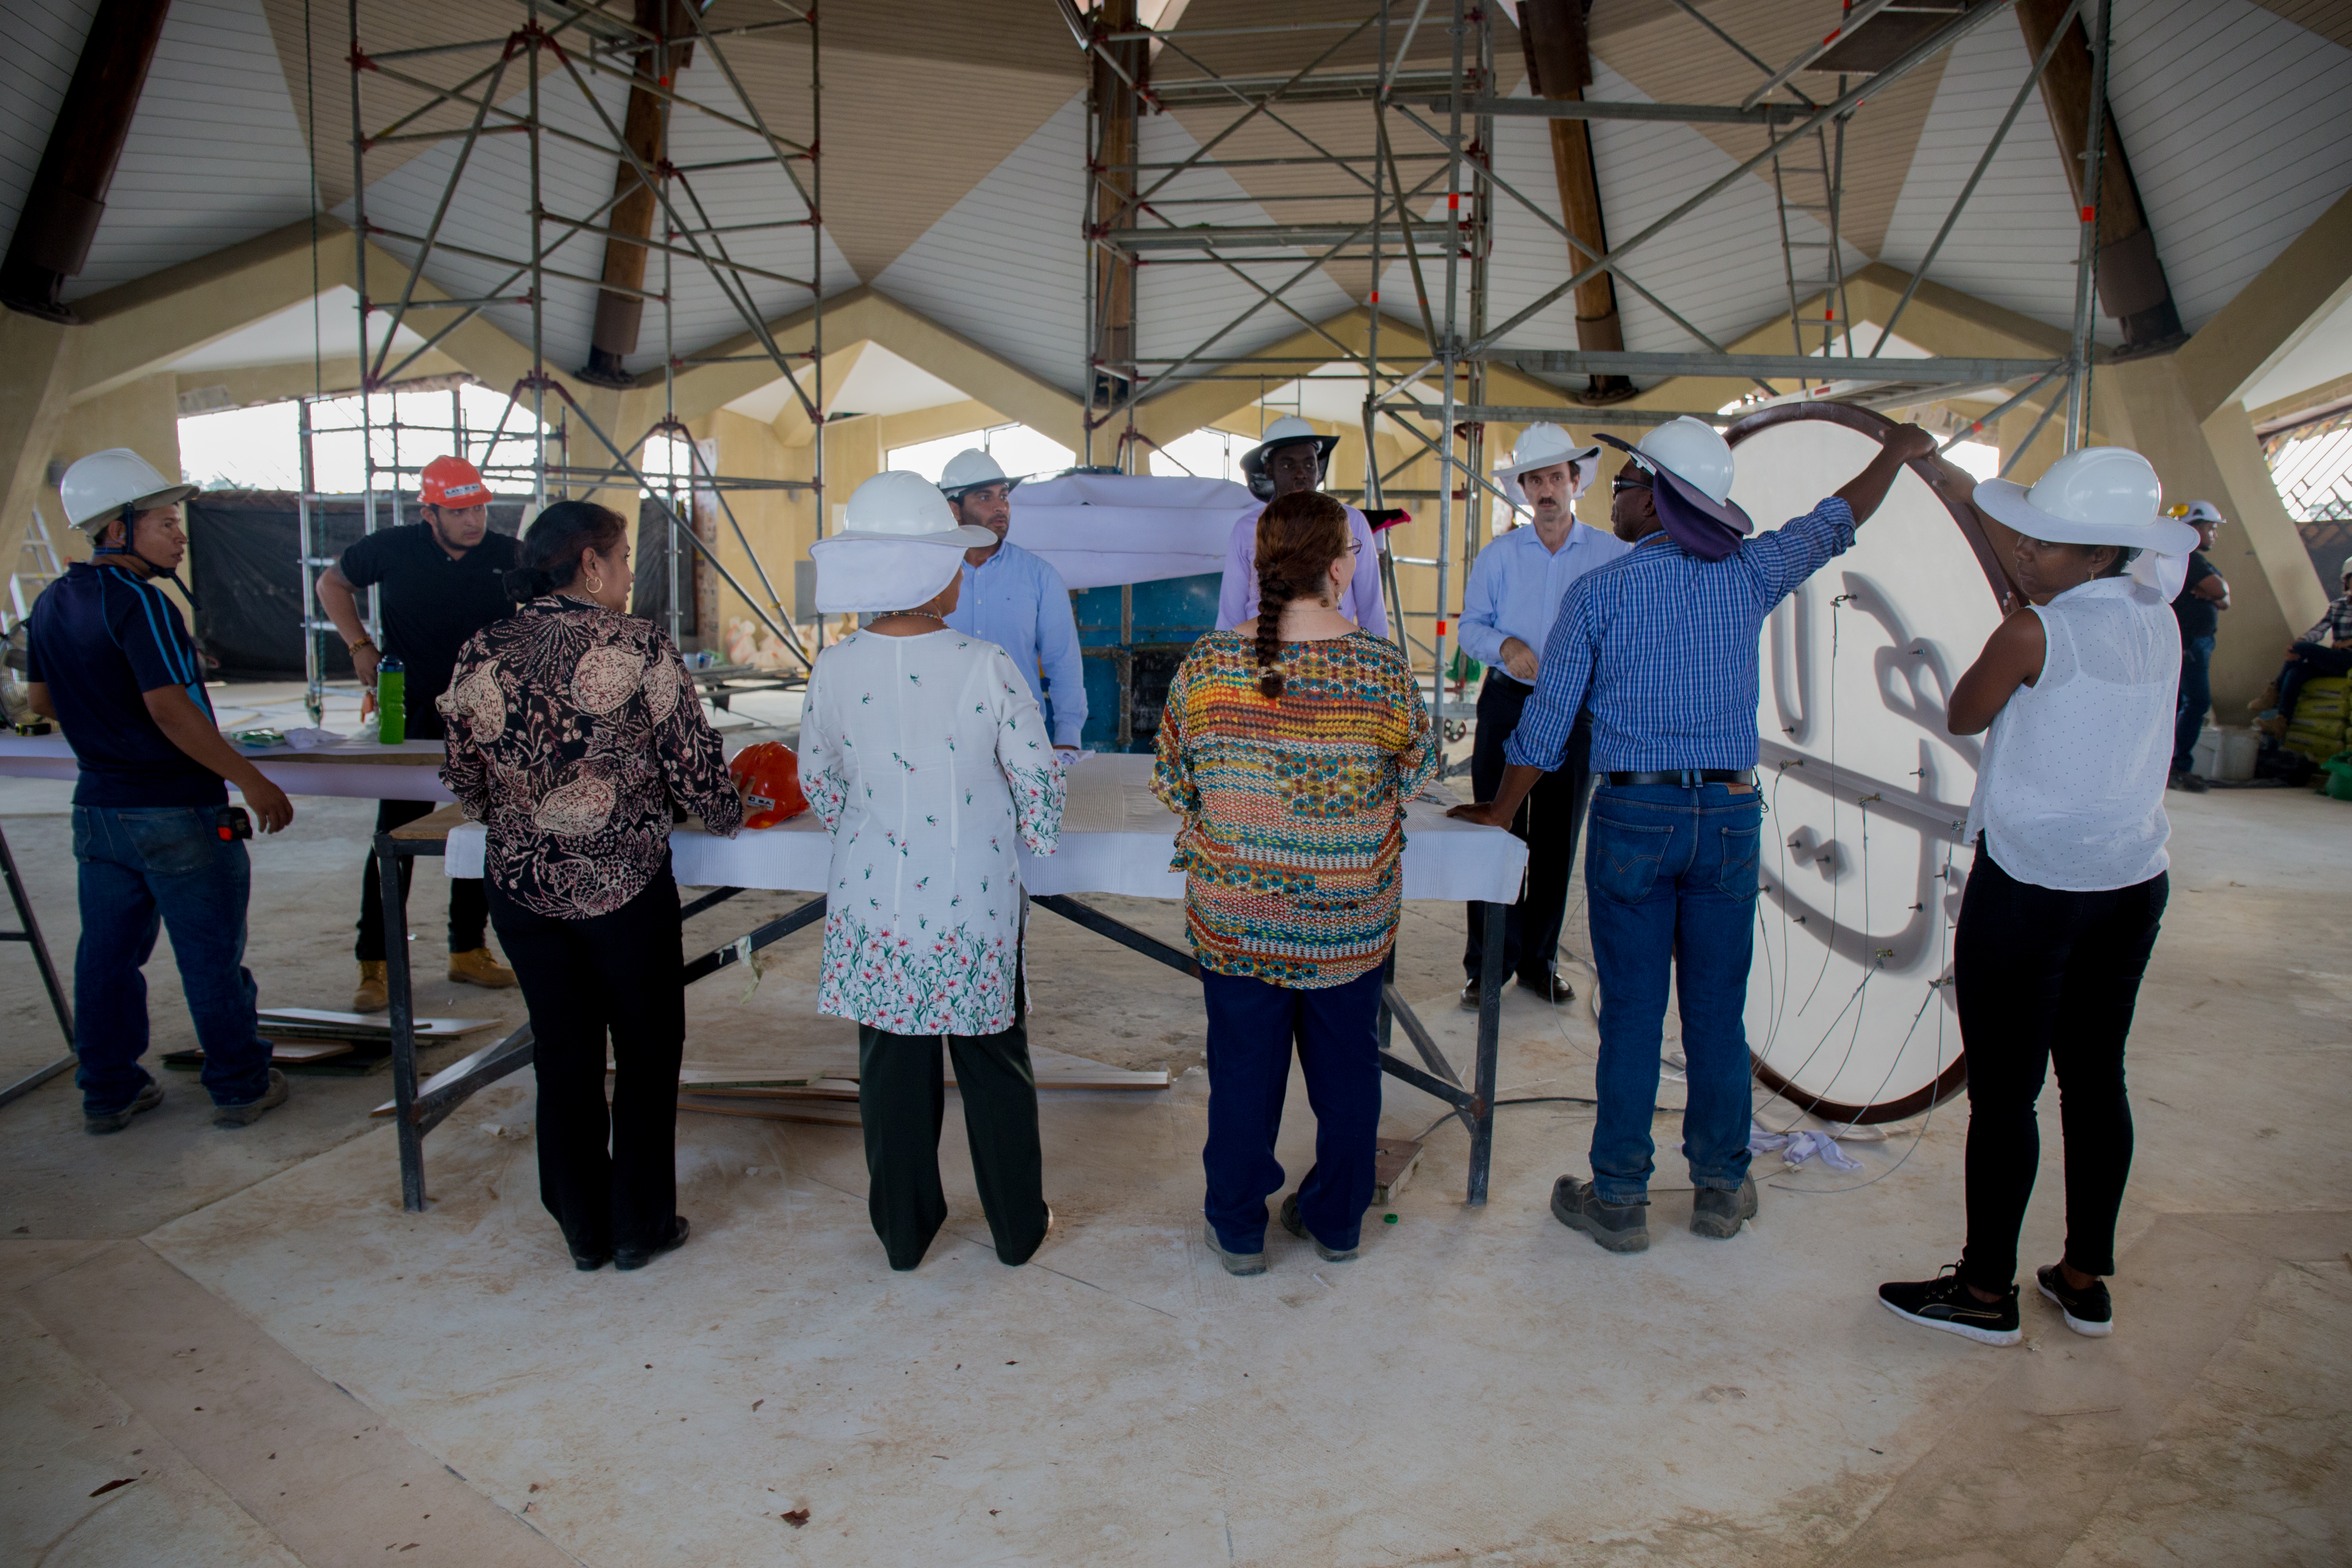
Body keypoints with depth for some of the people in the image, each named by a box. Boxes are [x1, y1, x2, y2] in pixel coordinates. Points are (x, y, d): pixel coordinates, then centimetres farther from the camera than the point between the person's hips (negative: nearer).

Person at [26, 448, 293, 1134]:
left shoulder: (52, 603, 9)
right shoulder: (137, 601, -18)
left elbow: (41, 699, 19)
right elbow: (170, 709, -25)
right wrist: (252, 782, -22)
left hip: (99, 807, 8)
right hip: (176, 812, -8)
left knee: (108, 953, 15)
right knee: (213, 955, 4)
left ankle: (108, 1090, 24)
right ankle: (240, 1087, 15)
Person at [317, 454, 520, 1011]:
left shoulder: (510, 557, -4)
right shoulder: (392, 549, -6)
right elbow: (332, 583, 12)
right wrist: (360, 645, 0)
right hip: (409, 713, -2)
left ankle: (469, 949, 22)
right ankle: (375, 963, 4)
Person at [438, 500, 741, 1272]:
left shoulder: (478, 657, -1)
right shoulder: (641, 648, -12)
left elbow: (467, 788, 7)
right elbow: (695, 764, -9)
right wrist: (728, 815, 11)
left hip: (520, 887, 4)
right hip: (627, 887, -4)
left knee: (564, 1057, 17)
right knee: (647, 1053, 14)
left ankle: (584, 1232, 30)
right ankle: (641, 1227, 26)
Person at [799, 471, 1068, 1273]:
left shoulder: (834, 669, -7)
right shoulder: (985, 666, -16)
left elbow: (820, 784, 5)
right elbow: (1037, 777, -9)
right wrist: (1033, 839, 12)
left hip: (875, 900, 2)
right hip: (975, 905, -2)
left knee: (892, 1067, 16)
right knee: (994, 1063, 15)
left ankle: (904, 1233, 31)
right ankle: (1017, 1227, 31)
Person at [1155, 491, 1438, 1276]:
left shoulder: (1207, 665, -11)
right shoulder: (1382, 666, -12)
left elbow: (1172, 784, -2)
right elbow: (1418, 766, 4)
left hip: (1234, 917, 0)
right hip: (1353, 921, 0)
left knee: (1244, 1069, 15)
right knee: (1345, 1067, 19)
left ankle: (1238, 1229, 30)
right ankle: (1337, 1221, 36)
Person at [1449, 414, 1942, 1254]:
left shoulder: (1598, 591, -5)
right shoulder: (1747, 573, 3)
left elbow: (1546, 720, -4)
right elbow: (1834, 523, 22)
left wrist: (1501, 810, 8)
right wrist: (1896, 453, 40)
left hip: (1634, 815, -2)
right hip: (1731, 813, 3)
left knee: (1631, 1015, 4)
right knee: (1717, 1013, 11)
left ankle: (1619, 1200, 13)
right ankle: (1721, 1187, 24)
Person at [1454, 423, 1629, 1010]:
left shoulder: (1613, 555, 2)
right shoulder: (1498, 555, 5)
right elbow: (1471, 626, 7)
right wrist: (1504, 646, -14)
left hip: (1577, 712, 0)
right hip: (1507, 706, 0)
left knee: (1557, 842, 8)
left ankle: (1540, 962, 20)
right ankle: (1488, 963, 9)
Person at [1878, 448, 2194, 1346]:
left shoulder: (2034, 632, -16)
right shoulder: (2161, 629, 5)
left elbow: (1963, 718, -2)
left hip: (2029, 886, -8)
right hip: (2132, 880, 8)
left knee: (2002, 1093, 2)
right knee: (2095, 1079, 16)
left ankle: (1987, 1294, 13)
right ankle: (2086, 1282, 27)